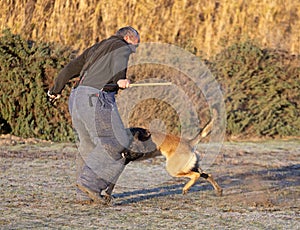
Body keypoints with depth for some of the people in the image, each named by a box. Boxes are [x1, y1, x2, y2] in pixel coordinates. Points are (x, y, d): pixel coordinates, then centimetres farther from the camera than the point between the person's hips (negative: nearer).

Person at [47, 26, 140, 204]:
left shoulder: (95, 49, 31)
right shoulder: (122, 47, 8)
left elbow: (70, 69, 35)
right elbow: (119, 62, -16)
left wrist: (57, 89, 49)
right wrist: (121, 79, -34)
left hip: (77, 96, 9)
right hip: (97, 96, -9)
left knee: (89, 145, 14)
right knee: (116, 143, -10)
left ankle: (84, 194, 13)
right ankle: (91, 181, -19)